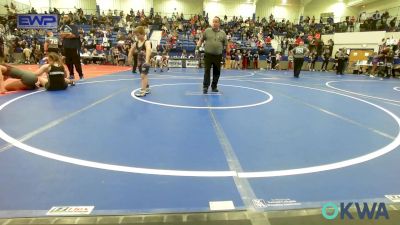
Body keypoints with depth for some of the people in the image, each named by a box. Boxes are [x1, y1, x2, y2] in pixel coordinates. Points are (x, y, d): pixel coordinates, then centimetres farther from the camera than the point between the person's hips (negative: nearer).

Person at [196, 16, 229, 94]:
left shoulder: (222, 33, 7)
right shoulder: (207, 31, 5)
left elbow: (226, 44, 11)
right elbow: (201, 39, 11)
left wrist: (228, 53, 7)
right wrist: (198, 45, -6)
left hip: (218, 56, 2)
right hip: (208, 55, -2)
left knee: (217, 72, 7)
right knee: (207, 71, -6)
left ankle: (214, 87, 19)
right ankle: (205, 87, -1)